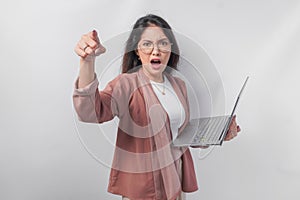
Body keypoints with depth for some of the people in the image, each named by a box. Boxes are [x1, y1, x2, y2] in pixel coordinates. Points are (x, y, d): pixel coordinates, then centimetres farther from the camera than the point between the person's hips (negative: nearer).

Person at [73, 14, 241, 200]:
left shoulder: (179, 85, 5)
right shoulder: (127, 84, -15)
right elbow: (91, 111, -34)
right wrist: (88, 61, -49)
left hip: (176, 178, 6)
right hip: (142, 185, -5)